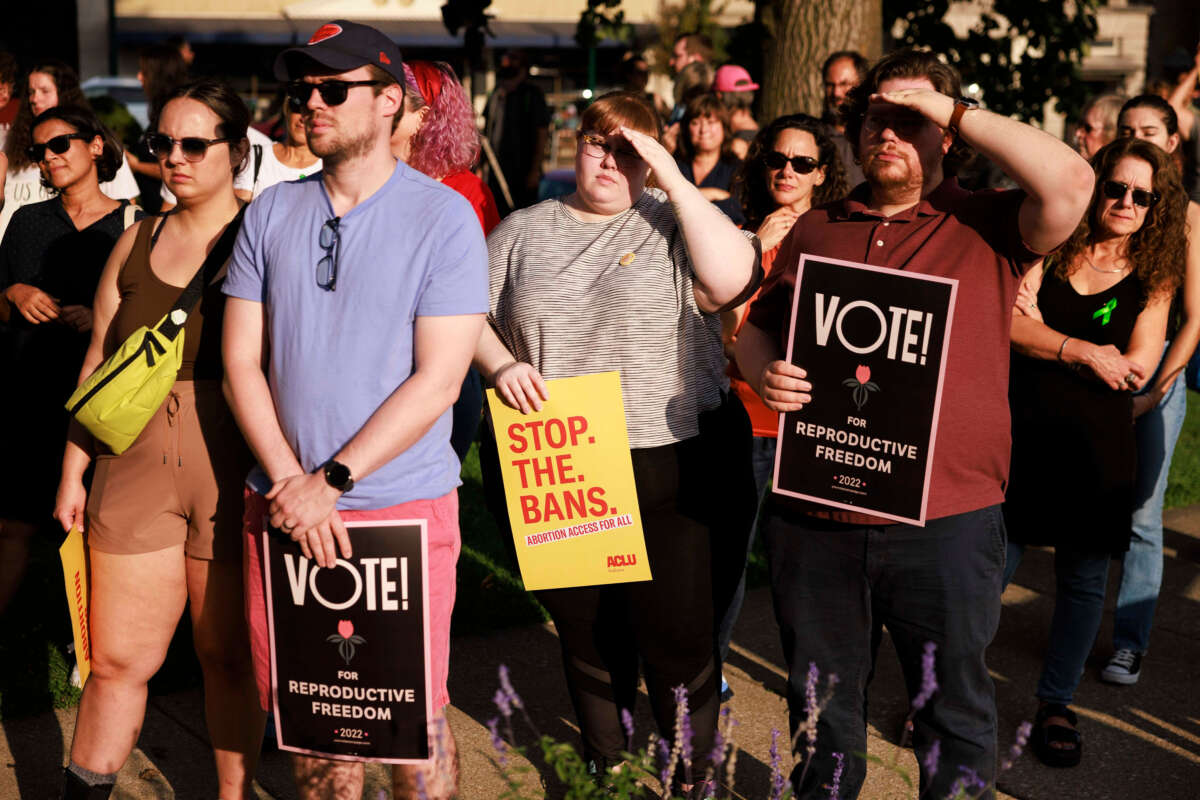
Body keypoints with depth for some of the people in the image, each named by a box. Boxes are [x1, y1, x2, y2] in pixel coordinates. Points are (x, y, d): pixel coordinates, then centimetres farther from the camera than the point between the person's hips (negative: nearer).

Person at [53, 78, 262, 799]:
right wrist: (74, 470, 15)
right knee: (119, 659, 7)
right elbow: (99, 362, 16)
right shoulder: (137, 242, 11)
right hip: (139, 468, 4)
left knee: (230, 654, 8)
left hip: (233, 470, -3)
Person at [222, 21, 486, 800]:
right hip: (285, 505, 4)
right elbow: (241, 361, 4)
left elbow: (438, 381, -11)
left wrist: (332, 480, -15)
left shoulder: (444, 217, -6)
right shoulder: (271, 213, 6)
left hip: (403, 506, -3)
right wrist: (290, 481, -9)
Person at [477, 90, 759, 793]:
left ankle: (694, 780, 21)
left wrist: (674, 179, -15)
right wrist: (501, 364, -7)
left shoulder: (671, 224, 1)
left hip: (670, 469, -3)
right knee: (586, 635, 15)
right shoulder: (523, 232, 10)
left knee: (677, 640, 1)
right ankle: (605, 771, 34)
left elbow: (733, 280, -18)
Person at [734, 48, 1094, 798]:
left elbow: (1071, 183, -19)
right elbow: (756, 330, 18)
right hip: (814, 520, 4)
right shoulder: (815, 229, 12)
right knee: (821, 707, 19)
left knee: (956, 710, 11)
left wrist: (959, 111, -13)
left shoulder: (987, 228, -1)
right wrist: (765, 372, -6)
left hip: (945, 523, -3)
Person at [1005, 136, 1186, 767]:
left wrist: (1042, 330, -9)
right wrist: (1085, 351, -17)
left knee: (1083, 578, 9)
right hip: (1024, 433, -1)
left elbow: (1137, 368, -8)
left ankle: (1055, 703, 25)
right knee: (992, 565, -2)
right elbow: (1008, 322, -10)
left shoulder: (1155, 276, 3)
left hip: (1098, 446, 1)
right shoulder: (1052, 248, 2)